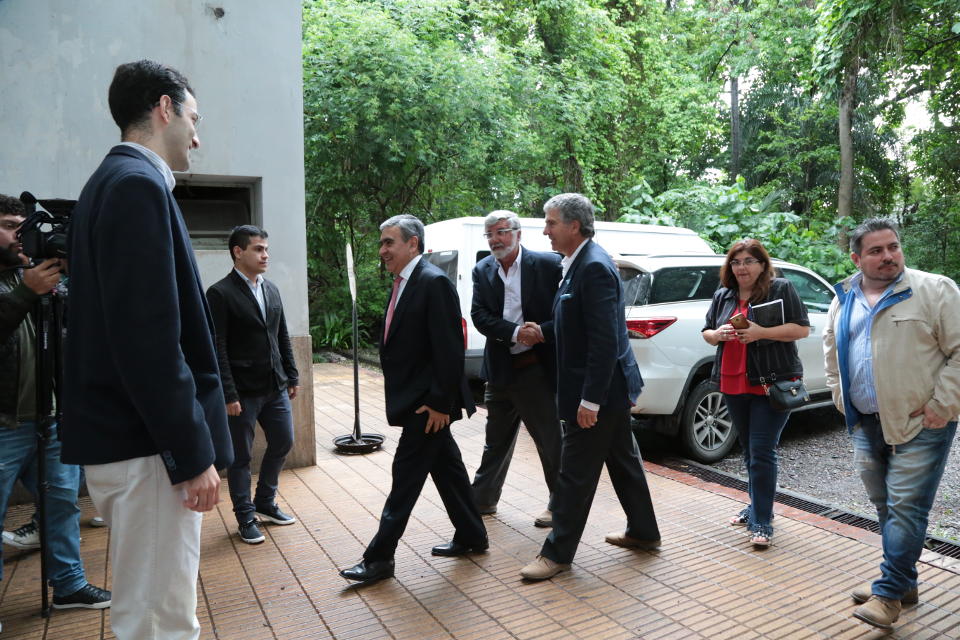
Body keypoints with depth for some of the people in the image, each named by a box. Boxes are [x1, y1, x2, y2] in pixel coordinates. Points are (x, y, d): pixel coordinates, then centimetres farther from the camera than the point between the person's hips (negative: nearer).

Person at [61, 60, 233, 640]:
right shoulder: (139, 184, -15)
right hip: (147, 442, -10)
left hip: (126, 433, 10)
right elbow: (148, 340, -23)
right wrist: (194, 454, -18)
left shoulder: (115, 180, 16)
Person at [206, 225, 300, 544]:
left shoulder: (271, 289, 10)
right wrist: (228, 395, -17)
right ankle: (246, 518, 23)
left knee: (282, 442, 15)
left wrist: (292, 377, 12)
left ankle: (265, 504, 34)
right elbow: (217, 349, -15)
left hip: (275, 387, 7)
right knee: (240, 457, 7)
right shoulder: (220, 294, -11)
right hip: (243, 391, -7)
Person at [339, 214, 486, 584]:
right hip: (415, 399, 9)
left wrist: (440, 402, -21)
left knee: (406, 474, -1)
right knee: (446, 467, 17)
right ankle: (471, 536, 31)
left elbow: (449, 349, -21)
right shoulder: (402, 285, 12)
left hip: (428, 402, -9)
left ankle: (379, 557, 9)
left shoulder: (434, 283, -16)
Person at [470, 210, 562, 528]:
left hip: (538, 367, -4)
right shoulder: (483, 271, 3)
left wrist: (543, 331, -19)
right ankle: (483, 498, 34)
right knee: (497, 439, 19)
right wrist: (515, 332, -17)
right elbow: (479, 315, -5)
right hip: (500, 369, 5)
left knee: (551, 439, 6)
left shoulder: (547, 264, -8)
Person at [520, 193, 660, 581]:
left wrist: (590, 399, -25)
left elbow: (605, 340, -25)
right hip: (612, 388, 10)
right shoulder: (580, 263, 10)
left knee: (575, 474, 0)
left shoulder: (593, 267, -21)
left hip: (600, 391, -10)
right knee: (623, 460, 21)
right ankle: (643, 532, 37)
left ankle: (558, 552, 13)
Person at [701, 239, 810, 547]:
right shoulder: (723, 296, 12)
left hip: (773, 384, -6)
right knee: (749, 450, 16)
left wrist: (761, 332, -20)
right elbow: (706, 333, 17)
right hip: (734, 384, 6)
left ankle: (762, 522, 1)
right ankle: (756, 506, 32)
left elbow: (802, 328, -8)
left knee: (761, 452, -7)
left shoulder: (781, 289, -4)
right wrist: (718, 334, -7)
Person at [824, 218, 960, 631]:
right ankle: (903, 582, 30)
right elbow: (832, 354, 21)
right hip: (867, 426, 6)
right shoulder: (843, 302, 9)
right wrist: (843, 400, 12)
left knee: (905, 508, -4)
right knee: (886, 508, 14)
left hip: (921, 425, -5)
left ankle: (889, 593, 8)